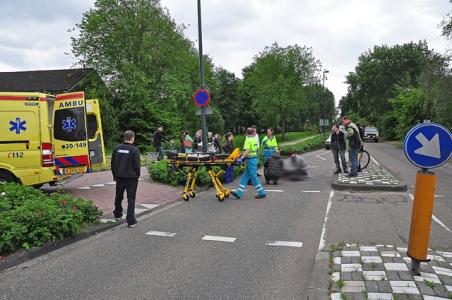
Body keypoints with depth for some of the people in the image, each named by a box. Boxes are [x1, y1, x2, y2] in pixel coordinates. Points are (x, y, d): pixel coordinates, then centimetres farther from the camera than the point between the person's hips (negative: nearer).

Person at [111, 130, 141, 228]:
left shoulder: (117, 148, 3)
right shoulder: (134, 150, -13)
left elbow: (113, 164, 9)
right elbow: (136, 165, -12)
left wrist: (115, 175, 19)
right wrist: (137, 176, 3)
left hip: (119, 177, 5)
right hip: (131, 178, -5)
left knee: (118, 196, 23)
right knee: (131, 199, 1)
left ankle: (117, 213, 43)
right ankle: (131, 221, 0)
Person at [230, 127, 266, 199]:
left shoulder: (248, 140, -13)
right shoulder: (254, 139, 10)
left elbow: (247, 151, -24)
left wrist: (241, 158, -29)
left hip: (250, 159, -9)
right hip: (254, 158, 9)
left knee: (253, 176, -1)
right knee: (245, 176, 9)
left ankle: (262, 193, 6)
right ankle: (238, 193, 11)